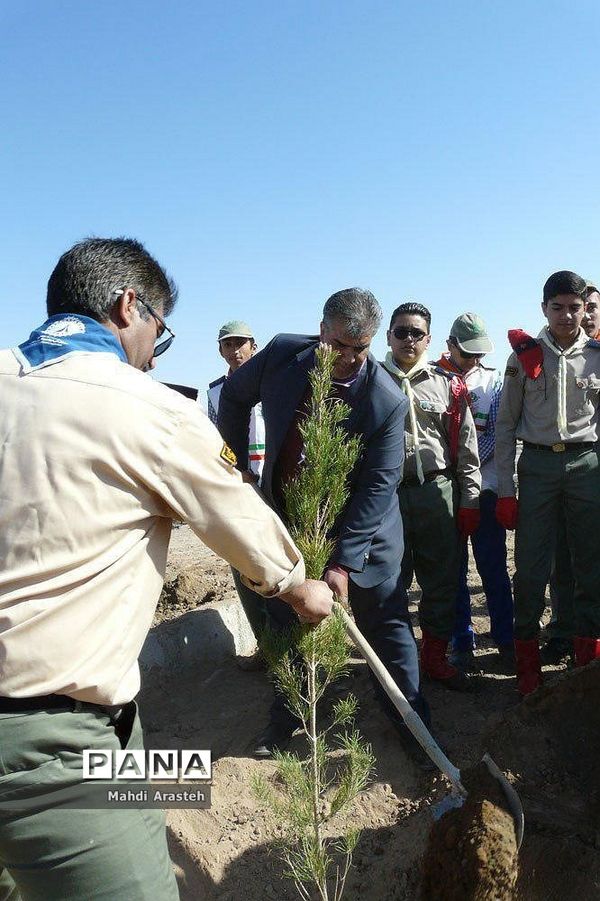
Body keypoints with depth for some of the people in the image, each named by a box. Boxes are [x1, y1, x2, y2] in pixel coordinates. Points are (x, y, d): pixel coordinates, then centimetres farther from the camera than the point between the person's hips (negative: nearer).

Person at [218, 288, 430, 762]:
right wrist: (236, 463, 6)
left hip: (360, 528, -3)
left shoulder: (388, 401, -23)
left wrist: (343, 562, -26)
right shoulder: (282, 354, -14)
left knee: (387, 625, 5)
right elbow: (235, 395, 6)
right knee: (286, 620, 14)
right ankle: (285, 719, 34)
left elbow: (378, 486, -23)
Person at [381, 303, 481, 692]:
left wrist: (470, 500, 3)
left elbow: (466, 450, 7)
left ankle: (435, 656, 25)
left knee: (442, 580, 8)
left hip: (438, 493, 1)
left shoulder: (448, 385, 7)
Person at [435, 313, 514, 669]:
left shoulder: (494, 379, 9)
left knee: (493, 566, 6)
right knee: (453, 569, 6)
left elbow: (499, 431, 0)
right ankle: (462, 642, 17)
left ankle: (507, 639, 18)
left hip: (486, 484, 1)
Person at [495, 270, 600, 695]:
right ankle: (527, 657, 15)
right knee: (531, 565, 0)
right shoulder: (525, 354, 3)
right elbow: (506, 424, 3)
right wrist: (506, 489, 0)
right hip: (537, 464, -1)